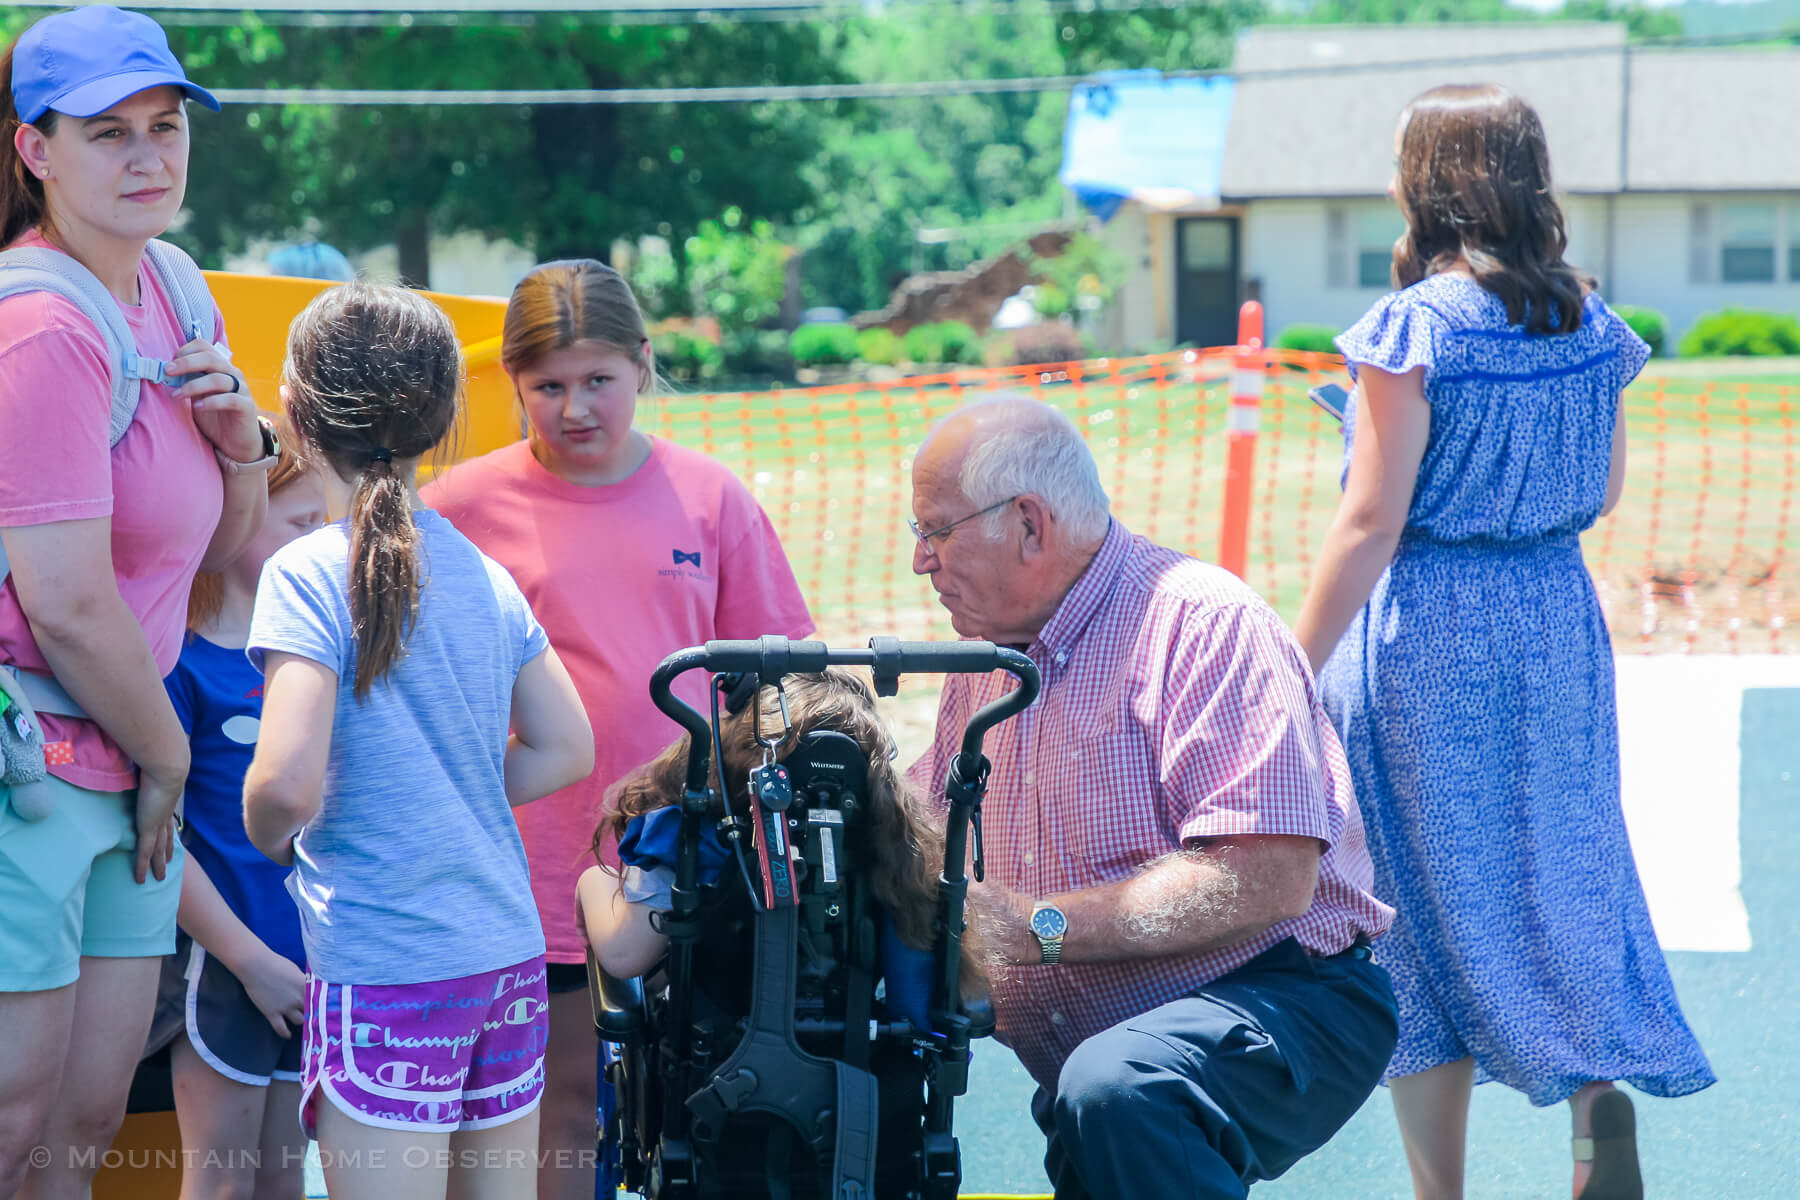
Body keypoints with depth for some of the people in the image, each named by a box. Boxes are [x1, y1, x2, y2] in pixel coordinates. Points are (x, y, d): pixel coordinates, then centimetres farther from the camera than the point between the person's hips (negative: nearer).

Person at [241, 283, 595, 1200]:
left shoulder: (310, 575, -10)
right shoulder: (484, 573, 8)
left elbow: (288, 785, -18)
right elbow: (568, 752, 13)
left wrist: (269, 835, 3)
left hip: (386, 972, -6)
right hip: (509, 953, 6)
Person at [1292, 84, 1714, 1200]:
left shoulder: (1414, 328, -15)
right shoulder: (1591, 320, 2)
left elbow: (1370, 525, -16)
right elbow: (1604, 493, 12)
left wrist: (1294, 675, -11)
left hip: (1424, 630, -5)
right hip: (1558, 617, 5)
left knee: (1428, 894, 5)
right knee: (1560, 873, 16)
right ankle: (1601, 1090, -3)